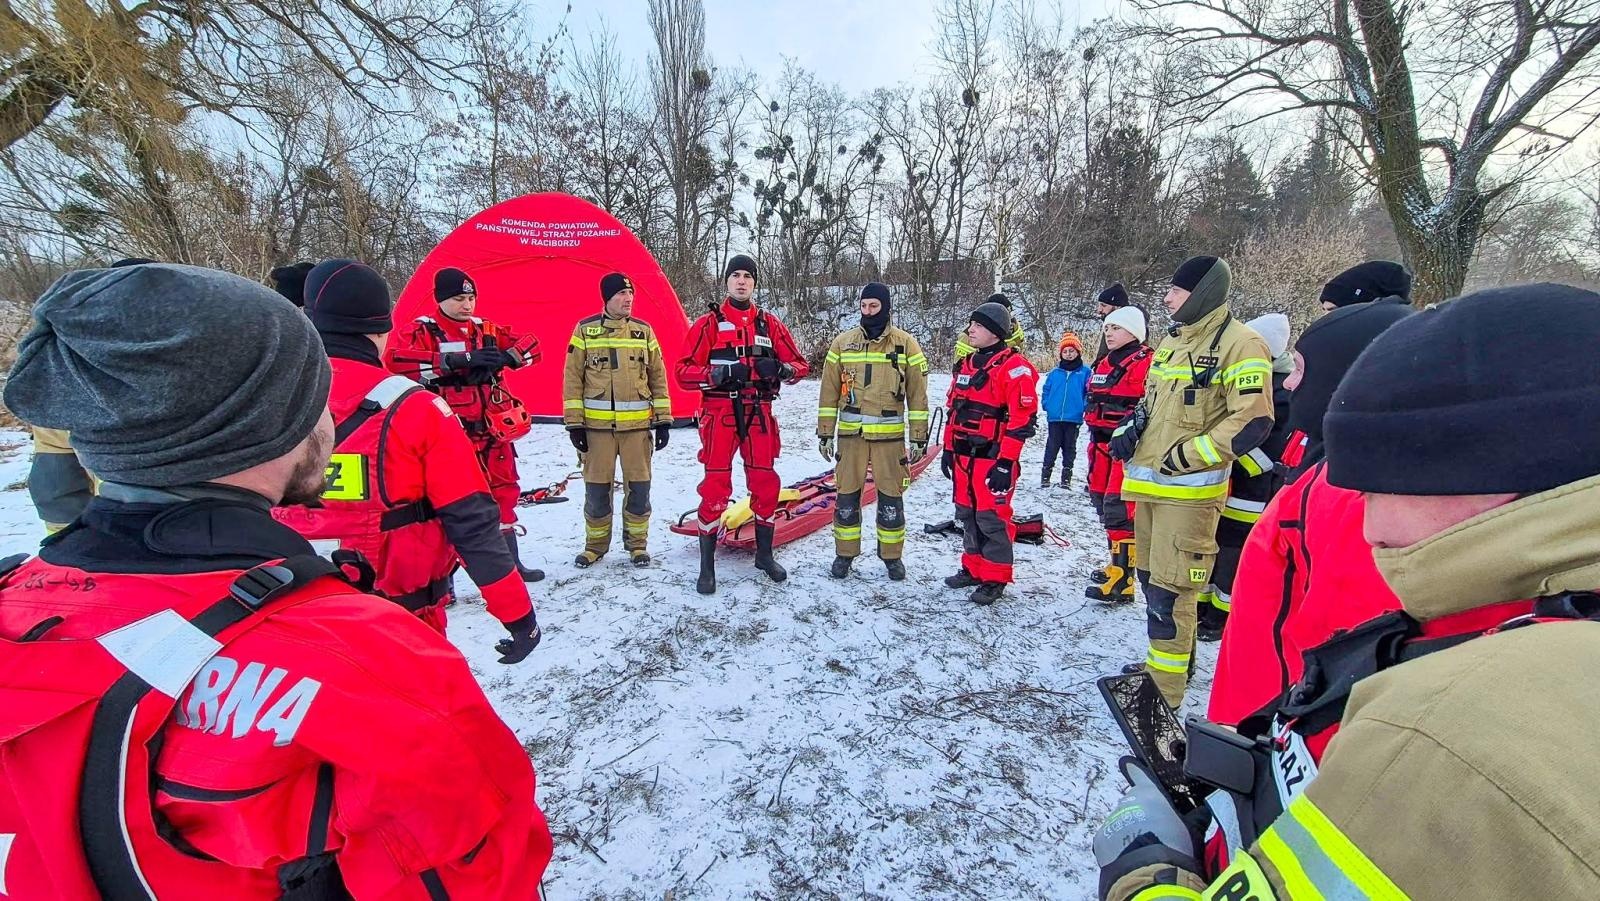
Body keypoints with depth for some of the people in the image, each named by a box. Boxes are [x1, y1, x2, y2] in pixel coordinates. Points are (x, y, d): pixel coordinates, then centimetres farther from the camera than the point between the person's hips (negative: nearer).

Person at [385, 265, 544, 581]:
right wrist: (456, 360, -30)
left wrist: (507, 357, -14)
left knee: (503, 494, 16)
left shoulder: (487, 330, 10)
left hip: (493, 431, 6)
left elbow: (529, 345, 9)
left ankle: (511, 562, 32)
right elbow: (393, 359, -23)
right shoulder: (422, 331, -6)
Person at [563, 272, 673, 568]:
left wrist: (663, 419, 4)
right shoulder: (585, 329, 2)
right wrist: (574, 422, -2)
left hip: (638, 423, 1)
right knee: (597, 488, 7)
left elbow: (658, 376, 9)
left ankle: (637, 543, 20)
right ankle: (595, 545, 24)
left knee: (639, 487, 4)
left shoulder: (643, 330, 8)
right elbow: (572, 378, 3)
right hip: (597, 424, -1)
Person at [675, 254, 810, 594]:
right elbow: (683, 371, -3)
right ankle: (707, 566, 8)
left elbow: (799, 364, 10)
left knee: (765, 485, 9)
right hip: (720, 414, -3)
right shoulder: (708, 323, 3)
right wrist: (717, 374, -21)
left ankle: (765, 554, 28)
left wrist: (781, 369, -13)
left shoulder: (769, 323, 11)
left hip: (758, 415, 3)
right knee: (715, 488, -3)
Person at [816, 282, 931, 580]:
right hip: (851, 434, 1)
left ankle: (891, 556, 22)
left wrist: (919, 437, -1)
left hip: (890, 436, -1)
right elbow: (829, 392, 7)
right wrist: (825, 432, 4)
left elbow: (918, 395, 2)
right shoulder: (843, 343, 5)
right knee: (847, 497, 7)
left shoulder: (906, 344, 1)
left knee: (891, 498, 6)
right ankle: (845, 554, 22)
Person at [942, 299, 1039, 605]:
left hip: (993, 458, -8)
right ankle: (973, 568, 29)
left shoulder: (1014, 367, -12)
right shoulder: (967, 364, 13)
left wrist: (1006, 463, -20)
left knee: (991, 518, -2)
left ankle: (994, 579, 11)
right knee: (967, 515, 15)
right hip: (964, 455, 8)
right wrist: (948, 448, 17)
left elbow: (1022, 418, -17)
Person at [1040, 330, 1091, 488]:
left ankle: (1066, 477, 17)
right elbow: (1046, 391, 12)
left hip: (1074, 419, -1)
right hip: (1054, 418, 1)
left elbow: (1090, 393, 1)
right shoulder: (1054, 373, 5)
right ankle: (1045, 475, 12)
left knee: (1069, 448, 9)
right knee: (1051, 447, 5)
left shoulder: (1085, 372, -1)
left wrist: (1085, 408, -8)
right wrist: (1047, 406, 2)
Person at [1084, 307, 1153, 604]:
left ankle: (1122, 582, -5)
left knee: (1119, 509, -11)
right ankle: (1117, 564, 30)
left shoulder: (1146, 363, -10)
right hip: (1103, 443, 9)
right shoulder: (1104, 364, 17)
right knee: (1102, 502, 15)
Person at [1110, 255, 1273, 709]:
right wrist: (1131, 430, 5)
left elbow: (1252, 423, -18)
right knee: (1151, 579, 18)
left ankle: (1164, 691, 7)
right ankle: (1164, 663, 36)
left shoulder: (1239, 343, -10)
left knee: (1168, 590, -6)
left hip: (1189, 490, -9)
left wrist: (1187, 455, -18)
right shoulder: (1172, 339, 16)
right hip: (1149, 483, 9)